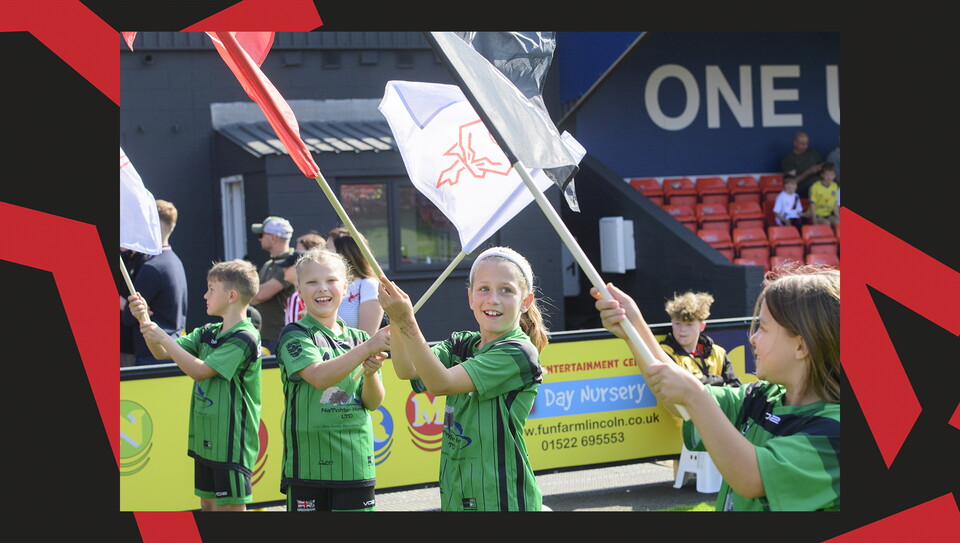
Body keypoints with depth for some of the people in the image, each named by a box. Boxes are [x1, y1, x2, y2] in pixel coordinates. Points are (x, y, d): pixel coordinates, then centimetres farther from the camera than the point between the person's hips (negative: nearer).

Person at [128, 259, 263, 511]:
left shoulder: (244, 338, -16)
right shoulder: (207, 332, 10)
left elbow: (199, 371, -21)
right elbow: (162, 353, 11)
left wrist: (163, 337, -16)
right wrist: (145, 320, -4)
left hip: (232, 444, -8)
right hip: (205, 440, 9)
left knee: (231, 506, -2)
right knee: (208, 503, 14)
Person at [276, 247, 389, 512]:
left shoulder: (359, 338, 11)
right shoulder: (294, 335, -2)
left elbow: (373, 403, 7)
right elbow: (319, 376, -21)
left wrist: (370, 373, -14)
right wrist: (368, 348, -27)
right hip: (309, 463, -4)